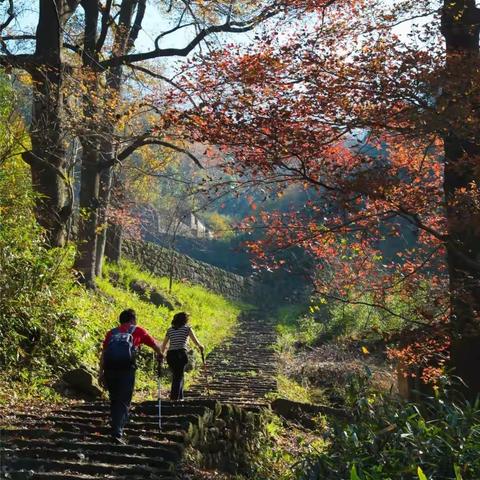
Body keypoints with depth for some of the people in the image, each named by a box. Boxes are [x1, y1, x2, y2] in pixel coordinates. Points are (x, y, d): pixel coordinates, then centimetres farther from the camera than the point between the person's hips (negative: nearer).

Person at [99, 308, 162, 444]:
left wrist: (101, 373, 13)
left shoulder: (112, 332, 25)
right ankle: (117, 433, -12)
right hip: (126, 368, -3)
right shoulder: (137, 330, 19)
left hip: (109, 367, 3)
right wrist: (159, 355, 52)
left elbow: (103, 353, 14)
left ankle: (116, 429, 28)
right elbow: (155, 345, 32)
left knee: (114, 401, 20)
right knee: (124, 402, 0)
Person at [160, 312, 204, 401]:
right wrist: (200, 346, 15)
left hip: (170, 354, 5)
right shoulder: (187, 328, 5)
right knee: (179, 376, -1)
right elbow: (195, 340, -2)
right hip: (181, 354, -5)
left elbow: (164, 344, 17)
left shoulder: (170, 329, 17)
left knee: (176, 375, 17)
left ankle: (180, 397, 21)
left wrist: (162, 354, 27)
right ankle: (174, 397, -9)